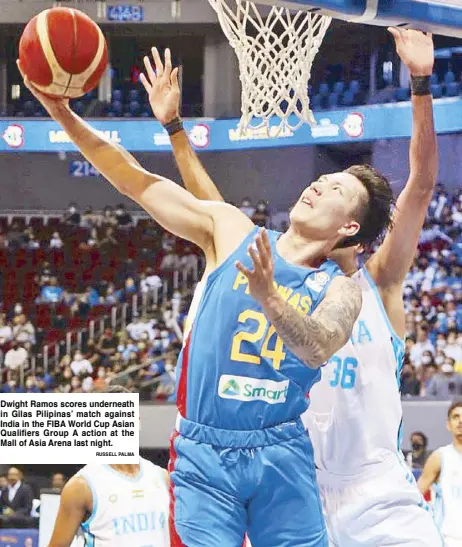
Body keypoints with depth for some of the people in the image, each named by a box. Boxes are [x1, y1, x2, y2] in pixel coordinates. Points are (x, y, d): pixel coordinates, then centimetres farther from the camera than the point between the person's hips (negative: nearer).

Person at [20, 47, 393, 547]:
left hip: (282, 455, 0)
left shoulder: (339, 290, 4)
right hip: (204, 452, 0)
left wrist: (268, 296, -38)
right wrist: (65, 115, -7)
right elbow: (139, 183, 3)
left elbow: (318, 348, -19)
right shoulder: (232, 232, 8)